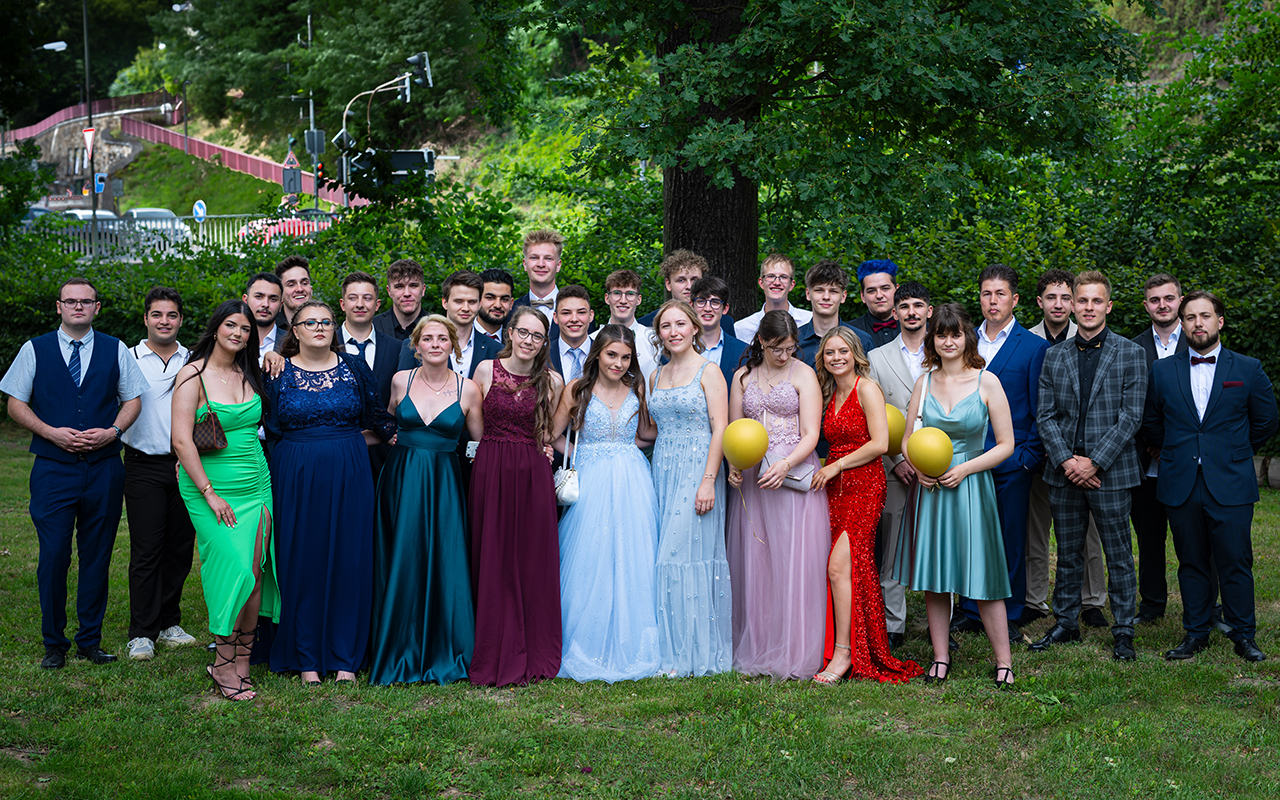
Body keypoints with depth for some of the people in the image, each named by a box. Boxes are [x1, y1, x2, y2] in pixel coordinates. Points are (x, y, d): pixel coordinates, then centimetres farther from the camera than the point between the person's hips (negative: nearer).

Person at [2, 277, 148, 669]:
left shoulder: (116, 350, 8)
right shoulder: (34, 350, 5)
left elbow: (132, 400, 11)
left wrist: (111, 431, -8)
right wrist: (52, 433, -11)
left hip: (104, 470, 2)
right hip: (53, 470, -1)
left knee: (97, 556, 5)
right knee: (53, 556, -5)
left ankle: (90, 640, 16)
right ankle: (54, 643, 8)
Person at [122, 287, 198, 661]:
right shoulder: (127, 360, 2)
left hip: (187, 466, 3)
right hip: (145, 465, -3)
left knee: (180, 547, 7)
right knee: (146, 550, -5)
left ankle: (169, 623, 20)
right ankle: (142, 634, 1)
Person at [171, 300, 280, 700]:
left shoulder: (249, 374, 12)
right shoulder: (193, 374, -5)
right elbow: (182, 441, -11)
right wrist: (210, 494, -14)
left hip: (256, 483, 5)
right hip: (211, 487, -5)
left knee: (255, 572, -1)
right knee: (235, 570, -13)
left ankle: (242, 664, 8)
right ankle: (224, 666, 1)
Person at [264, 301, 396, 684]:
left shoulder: (354, 367, 6)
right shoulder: (278, 372, 3)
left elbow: (378, 418, 14)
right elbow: (268, 430, 4)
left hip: (349, 477, 1)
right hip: (296, 477, -1)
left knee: (349, 561, 2)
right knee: (302, 562, 2)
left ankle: (345, 657, 11)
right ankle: (306, 658, 12)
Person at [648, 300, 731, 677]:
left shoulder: (708, 372, -3)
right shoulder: (656, 376, 15)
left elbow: (720, 429, -9)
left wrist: (708, 480, -17)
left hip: (697, 469, -6)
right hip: (662, 471, 6)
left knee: (685, 554, -9)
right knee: (664, 557, 2)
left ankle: (690, 654, -5)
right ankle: (668, 648, 6)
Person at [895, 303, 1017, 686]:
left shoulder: (986, 383, -3)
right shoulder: (925, 382, 6)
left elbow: (1006, 444, -2)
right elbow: (906, 440, 12)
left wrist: (964, 468, -13)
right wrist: (917, 467, -8)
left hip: (971, 486, -3)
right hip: (930, 487, 3)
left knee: (983, 577, -3)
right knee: (933, 575, 5)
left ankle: (1004, 662, 7)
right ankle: (940, 659, 15)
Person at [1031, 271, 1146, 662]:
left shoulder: (1129, 354, -1)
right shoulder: (1055, 357, 8)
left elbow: (1130, 417, -7)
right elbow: (1045, 416, 5)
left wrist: (1094, 462, -13)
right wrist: (1066, 460, -9)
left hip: (1110, 472, -3)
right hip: (1064, 472, 3)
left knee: (1119, 556, 2)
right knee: (1067, 553, 12)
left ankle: (1123, 632, 11)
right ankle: (1066, 623, 23)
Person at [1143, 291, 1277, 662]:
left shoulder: (1248, 369, 3)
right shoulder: (1161, 370, 6)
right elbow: (1150, 423, 17)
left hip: (1230, 485, -1)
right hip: (1180, 485, 2)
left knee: (1236, 562, -1)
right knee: (1191, 562, 7)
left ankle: (1244, 635, 10)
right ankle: (1195, 633, 17)